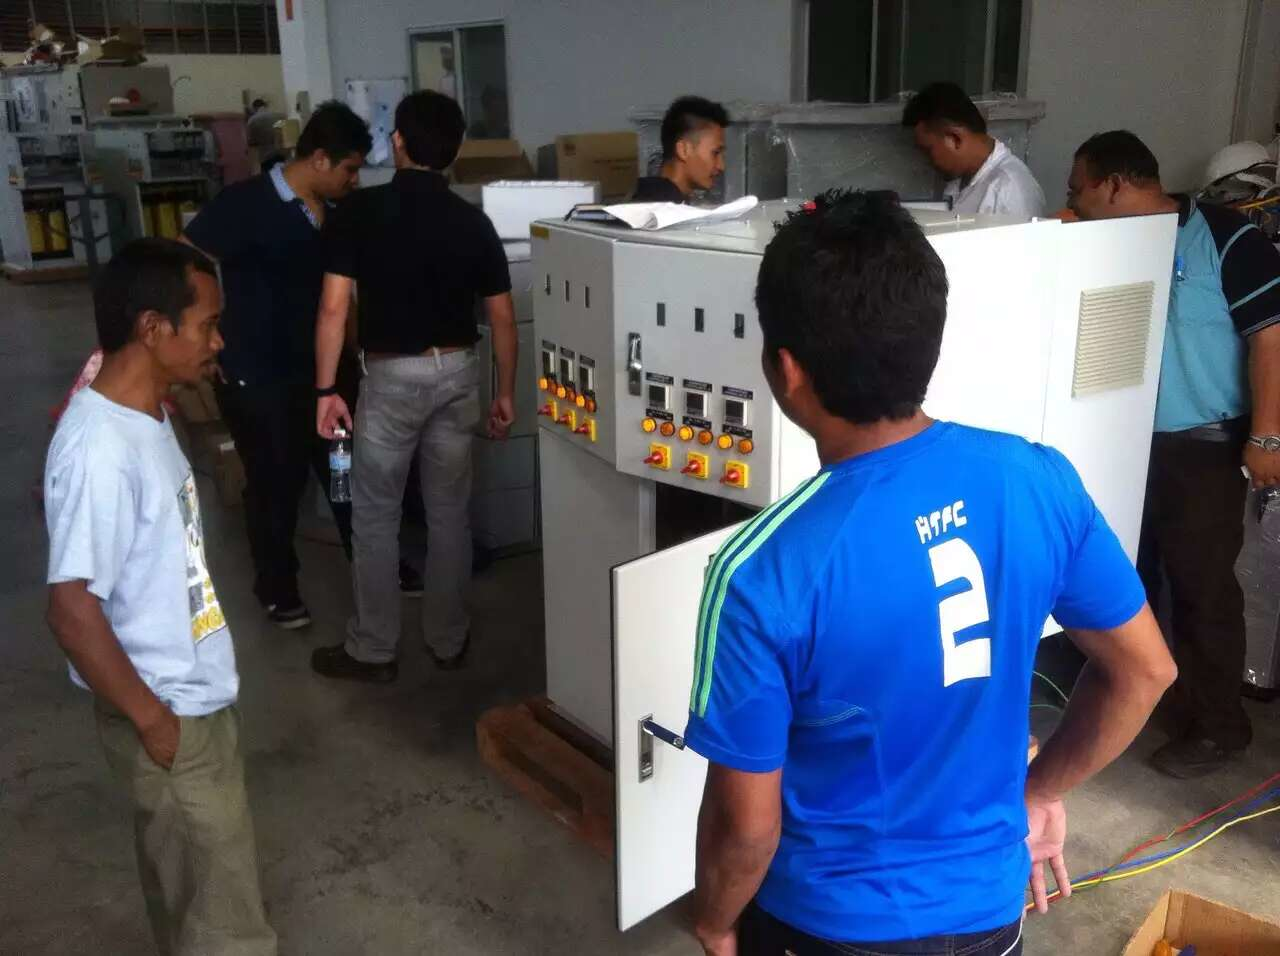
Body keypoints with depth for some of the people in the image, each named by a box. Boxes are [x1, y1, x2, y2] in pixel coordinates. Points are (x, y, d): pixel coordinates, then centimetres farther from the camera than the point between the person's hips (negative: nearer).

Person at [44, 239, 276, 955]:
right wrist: (151, 719, -18)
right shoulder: (103, 450, -28)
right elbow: (73, 610, -27)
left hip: (198, 692, 9)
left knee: (187, 874, 27)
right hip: (170, 712, -9)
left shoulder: (143, 412, 2)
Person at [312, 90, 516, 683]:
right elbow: (502, 318, 2)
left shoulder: (359, 212, -9)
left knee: (375, 517, 9)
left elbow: (334, 308, -12)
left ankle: (373, 651, 18)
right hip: (458, 373, 3)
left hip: (392, 376, -3)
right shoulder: (472, 222, 0)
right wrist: (505, 392, 12)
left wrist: (325, 390, -5)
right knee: (449, 513, 13)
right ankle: (448, 639, 24)